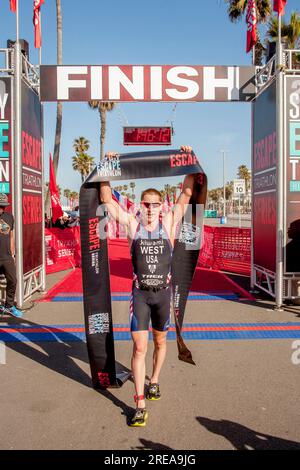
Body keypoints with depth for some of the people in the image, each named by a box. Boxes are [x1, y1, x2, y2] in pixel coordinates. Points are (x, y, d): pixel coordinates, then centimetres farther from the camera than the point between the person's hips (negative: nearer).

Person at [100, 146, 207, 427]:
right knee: (139, 348, -4)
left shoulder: (168, 223, -1)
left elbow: (186, 194, 0)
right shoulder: (132, 224, -3)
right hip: (139, 293, -1)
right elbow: (107, 200, -1)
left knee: (160, 342, 18)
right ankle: (140, 404, 1)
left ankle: (154, 381, 42)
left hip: (163, 292, 2)